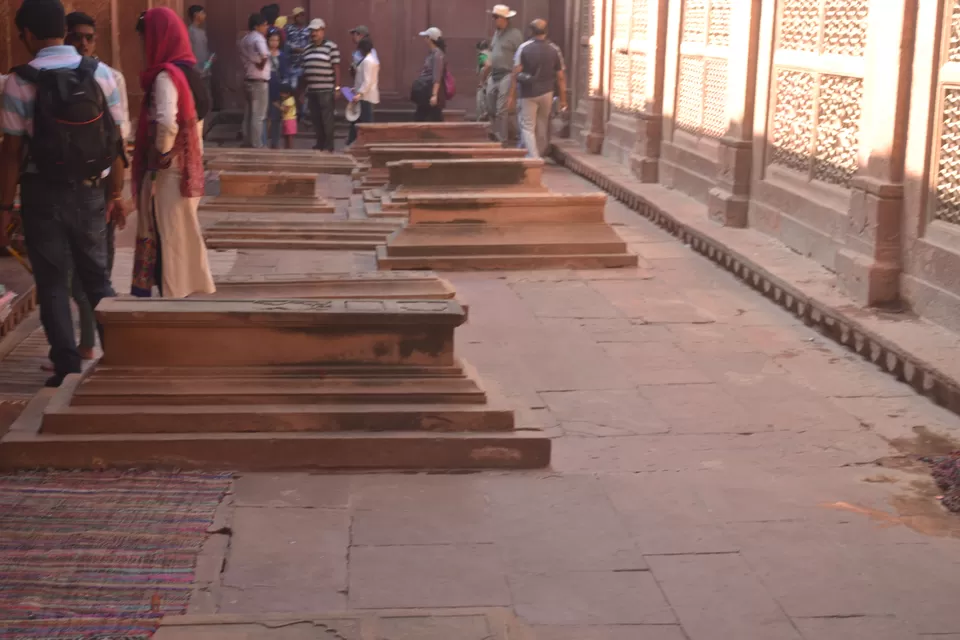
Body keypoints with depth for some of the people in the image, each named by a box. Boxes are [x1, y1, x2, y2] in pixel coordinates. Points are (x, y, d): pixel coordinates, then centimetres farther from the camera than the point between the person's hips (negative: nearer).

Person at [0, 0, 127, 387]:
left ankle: (68, 368, 7)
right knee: (97, 276, 18)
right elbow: (115, 140, 0)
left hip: (43, 193, -3)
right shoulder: (101, 74, -3)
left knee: (52, 282, 8)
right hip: (89, 191, 3)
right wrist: (116, 192, 9)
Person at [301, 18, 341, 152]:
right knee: (316, 118, 7)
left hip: (326, 90, -6)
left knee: (327, 118, -4)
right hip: (312, 90, 6)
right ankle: (320, 143, 15)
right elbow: (305, 70, 18)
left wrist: (337, 88, -10)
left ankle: (329, 145, 1)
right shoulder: (308, 49, 15)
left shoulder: (332, 47, -3)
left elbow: (336, 68, -5)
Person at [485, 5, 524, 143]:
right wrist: (486, 74, 20)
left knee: (501, 110, -7)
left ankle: (502, 139, 0)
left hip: (506, 76, -8)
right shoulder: (496, 33, 15)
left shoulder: (514, 34, -9)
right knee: (491, 108, 12)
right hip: (493, 76, 8)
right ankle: (507, 132, 27)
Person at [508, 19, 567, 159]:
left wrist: (512, 96, -7)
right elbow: (561, 77, -1)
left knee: (527, 127, 2)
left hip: (528, 94, -3)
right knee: (542, 128, 16)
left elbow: (516, 74, -11)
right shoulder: (554, 50, -1)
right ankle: (539, 155, 28)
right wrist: (563, 99, 6)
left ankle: (533, 158, -11)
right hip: (546, 93, 3)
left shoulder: (524, 48, -8)